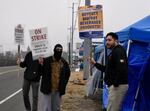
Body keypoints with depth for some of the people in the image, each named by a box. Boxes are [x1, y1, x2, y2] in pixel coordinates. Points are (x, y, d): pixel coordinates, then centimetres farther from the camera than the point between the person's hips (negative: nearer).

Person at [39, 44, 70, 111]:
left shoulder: (64, 63, 2)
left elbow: (67, 74, 18)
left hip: (58, 90, 3)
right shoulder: (47, 60, -8)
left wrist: (64, 84, 9)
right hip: (47, 89, -3)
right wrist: (41, 65, -21)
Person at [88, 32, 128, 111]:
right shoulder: (113, 52, 20)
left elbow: (122, 69, -27)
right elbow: (107, 69, 24)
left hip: (118, 86, -11)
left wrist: (116, 84, -23)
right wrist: (95, 63, 16)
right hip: (113, 85, 11)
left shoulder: (118, 51, -14)